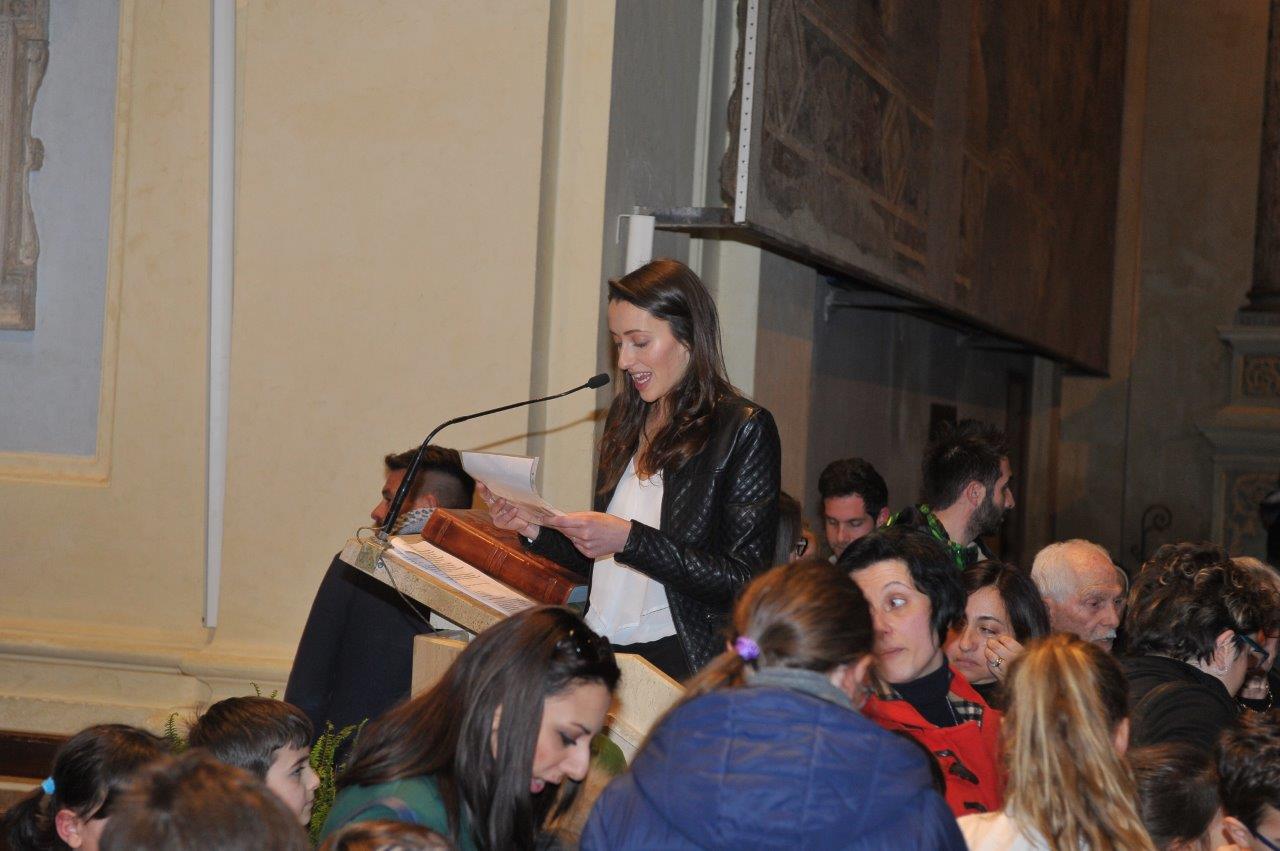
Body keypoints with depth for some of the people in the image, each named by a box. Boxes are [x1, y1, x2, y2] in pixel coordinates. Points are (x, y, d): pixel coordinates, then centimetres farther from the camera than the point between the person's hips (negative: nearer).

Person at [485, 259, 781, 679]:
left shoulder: (745, 429, -4)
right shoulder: (626, 417, 17)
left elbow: (742, 581, -10)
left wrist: (629, 539, -16)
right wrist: (534, 529, 5)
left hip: (673, 660, -6)